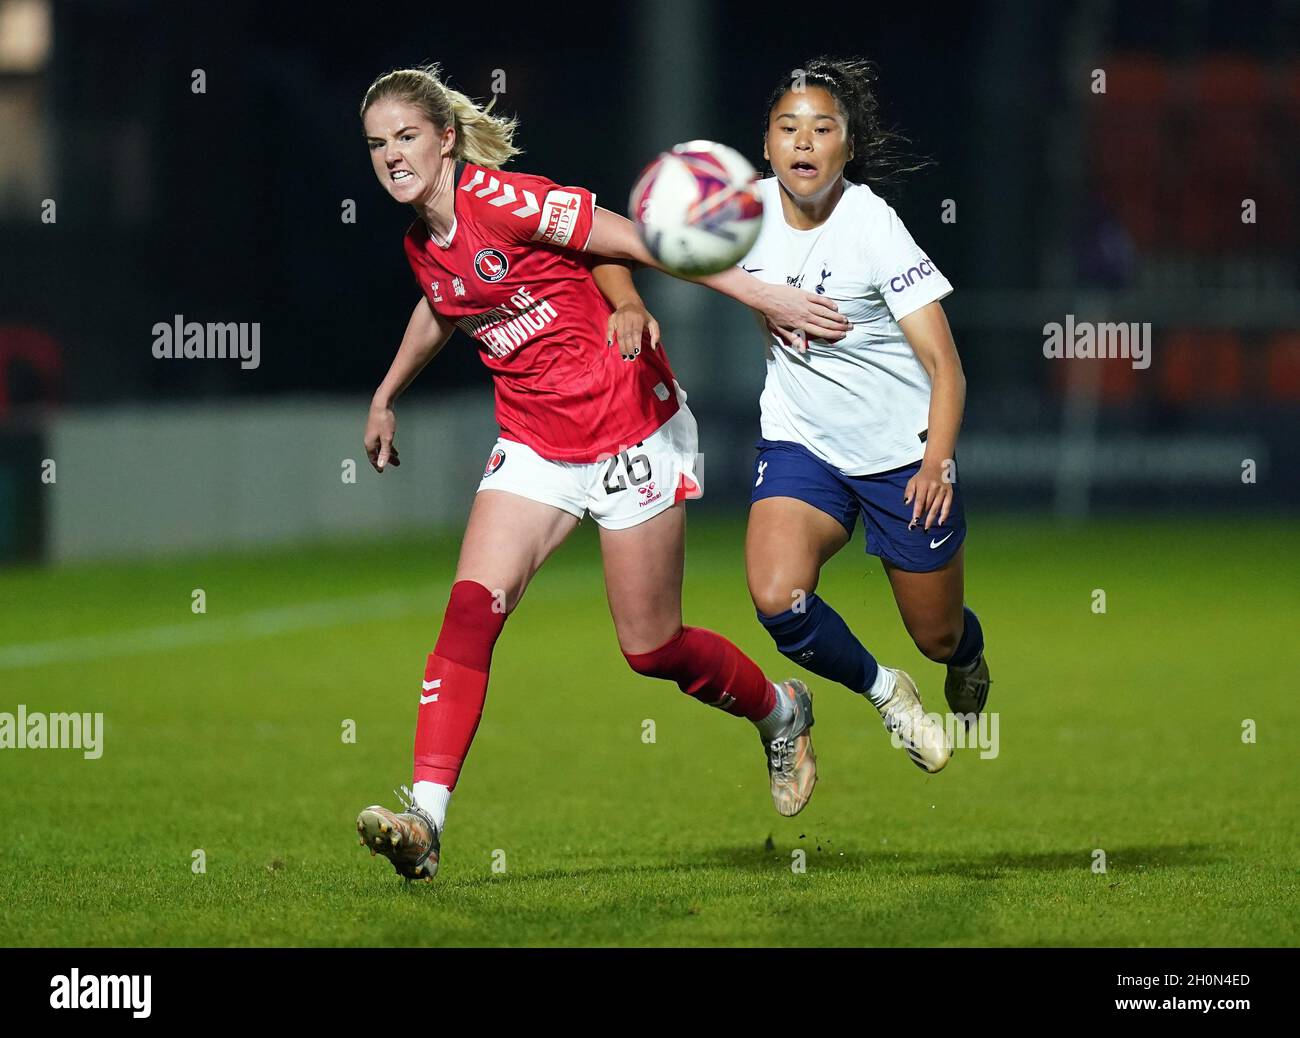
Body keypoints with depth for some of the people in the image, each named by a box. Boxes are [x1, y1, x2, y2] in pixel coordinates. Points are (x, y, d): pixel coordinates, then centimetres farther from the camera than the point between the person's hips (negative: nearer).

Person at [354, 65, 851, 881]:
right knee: (472, 608, -15)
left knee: (652, 648, 3)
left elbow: (641, 243, -19)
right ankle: (425, 819, -23)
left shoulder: (499, 200, -20)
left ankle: (782, 713, 34)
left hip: (630, 432, -6)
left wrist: (765, 297, -21)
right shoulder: (422, 242, 3)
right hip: (536, 444, 6)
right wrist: (386, 396, 38)